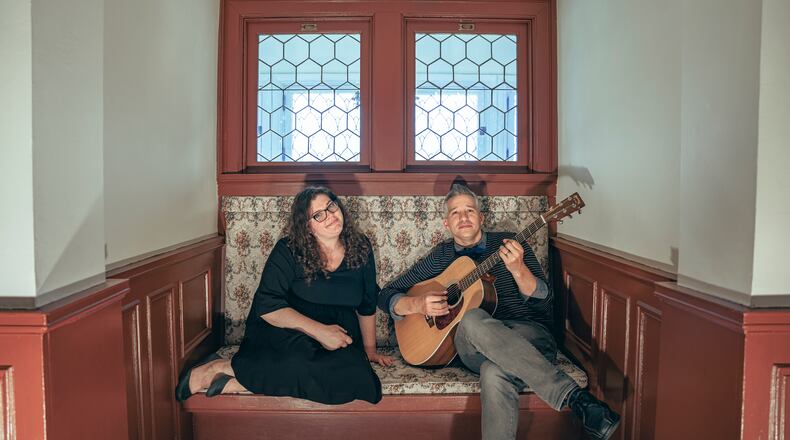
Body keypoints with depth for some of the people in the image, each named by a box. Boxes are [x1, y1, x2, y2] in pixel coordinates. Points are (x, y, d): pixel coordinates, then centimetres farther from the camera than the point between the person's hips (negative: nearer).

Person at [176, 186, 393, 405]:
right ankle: (223, 368, -19)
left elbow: (367, 306, 15)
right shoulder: (288, 251, -7)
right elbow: (267, 306, -16)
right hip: (284, 329, -5)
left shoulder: (360, 247, 5)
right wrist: (319, 330, -23)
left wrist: (370, 350, 16)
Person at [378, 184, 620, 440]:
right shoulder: (441, 256, 14)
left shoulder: (509, 244, 8)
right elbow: (386, 295, 15)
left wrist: (517, 270, -20)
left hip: (528, 336, -1)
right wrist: (417, 304, -7)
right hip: (473, 348, 2)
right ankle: (576, 398, -38)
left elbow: (543, 301, 0)